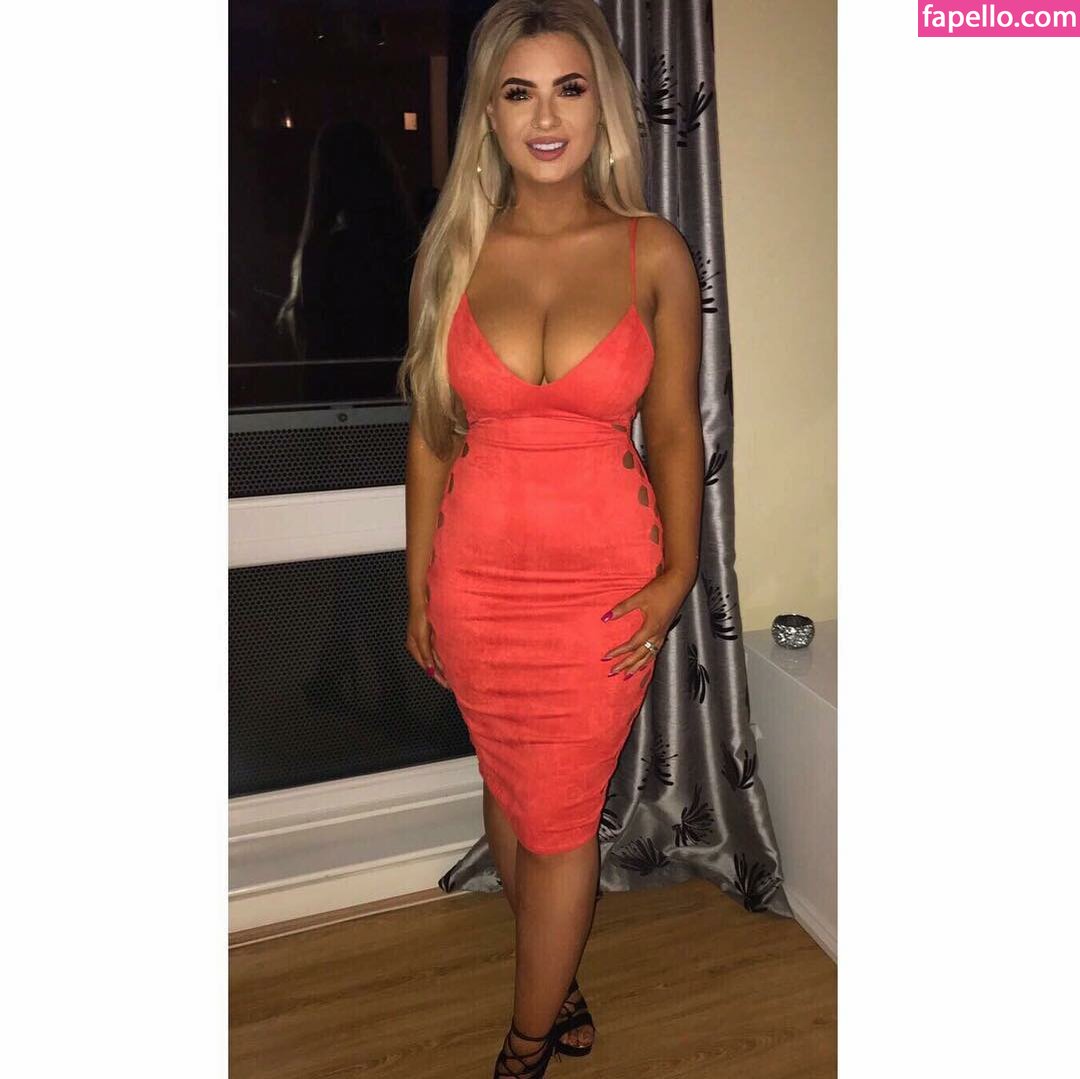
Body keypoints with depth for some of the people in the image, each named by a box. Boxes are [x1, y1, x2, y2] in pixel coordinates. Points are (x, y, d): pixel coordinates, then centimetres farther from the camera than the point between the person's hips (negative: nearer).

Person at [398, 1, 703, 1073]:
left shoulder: (654, 253, -5)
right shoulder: (452, 250, -1)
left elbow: (675, 431, 1)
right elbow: (431, 429, 4)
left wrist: (677, 574, -6)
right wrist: (417, 584, 4)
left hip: (604, 579, -2)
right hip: (478, 575, 2)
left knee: (559, 816, 7)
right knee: (509, 790, 17)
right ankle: (557, 982, 43)